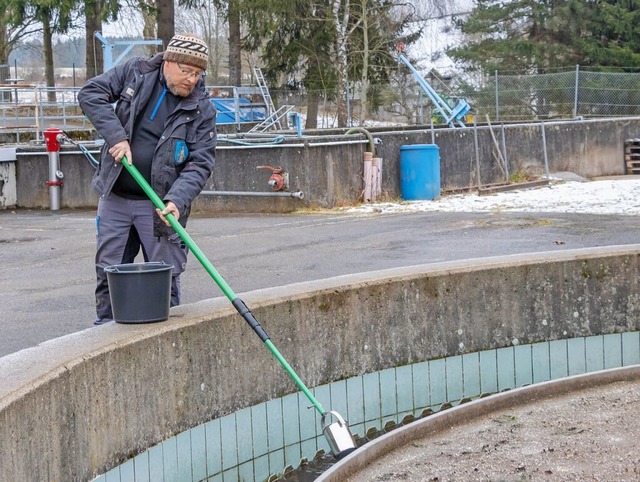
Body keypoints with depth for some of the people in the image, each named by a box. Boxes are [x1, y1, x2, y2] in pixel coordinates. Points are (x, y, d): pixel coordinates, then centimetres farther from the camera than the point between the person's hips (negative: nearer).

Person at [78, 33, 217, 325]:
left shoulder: (201, 109, -6)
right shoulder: (135, 73, -1)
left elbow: (200, 163, -11)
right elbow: (90, 93, -5)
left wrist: (177, 200, -27)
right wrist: (115, 136, -17)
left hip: (160, 205, -2)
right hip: (115, 198, 2)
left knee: (165, 278, 1)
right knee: (108, 272, 9)